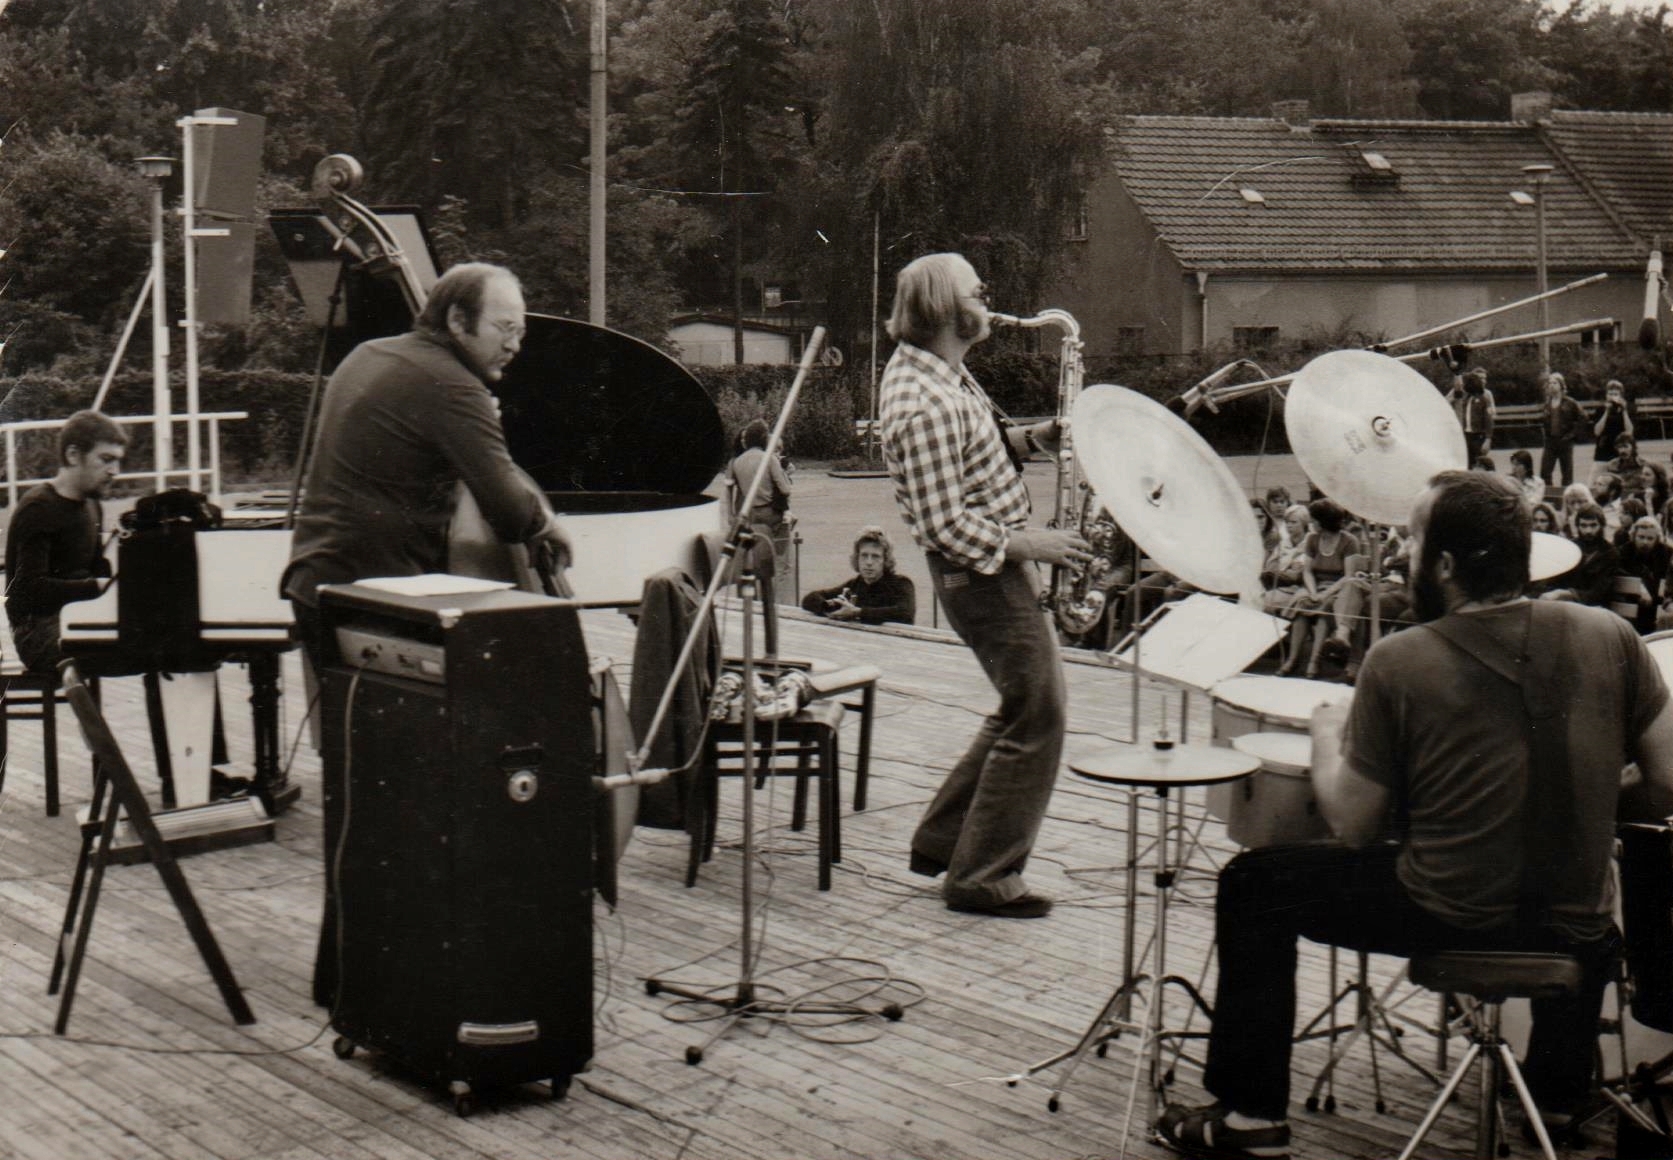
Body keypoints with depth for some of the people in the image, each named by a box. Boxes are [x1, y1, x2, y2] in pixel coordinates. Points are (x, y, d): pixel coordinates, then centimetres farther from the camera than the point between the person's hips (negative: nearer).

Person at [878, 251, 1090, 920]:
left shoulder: (924, 369, 7)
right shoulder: (928, 405, -25)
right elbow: (946, 524, -26)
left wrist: (1032, 438, 7)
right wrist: (1027, 544, -19)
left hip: (986, 566, 11)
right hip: (980, 572, -11)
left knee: (1023, 708, 20)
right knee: (1037, 718, -3)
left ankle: (940, 841, 27)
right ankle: (982, 878, 6)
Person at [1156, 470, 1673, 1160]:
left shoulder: (1397, 664, -13)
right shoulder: (1610, 637, -5)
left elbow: (1352, 825, -6)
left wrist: (1326, 737, 12)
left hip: (1449, 920, -4)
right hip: (1573, 933, 4)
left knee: (1252, 884, 16)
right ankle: (1559, 1096, 46)